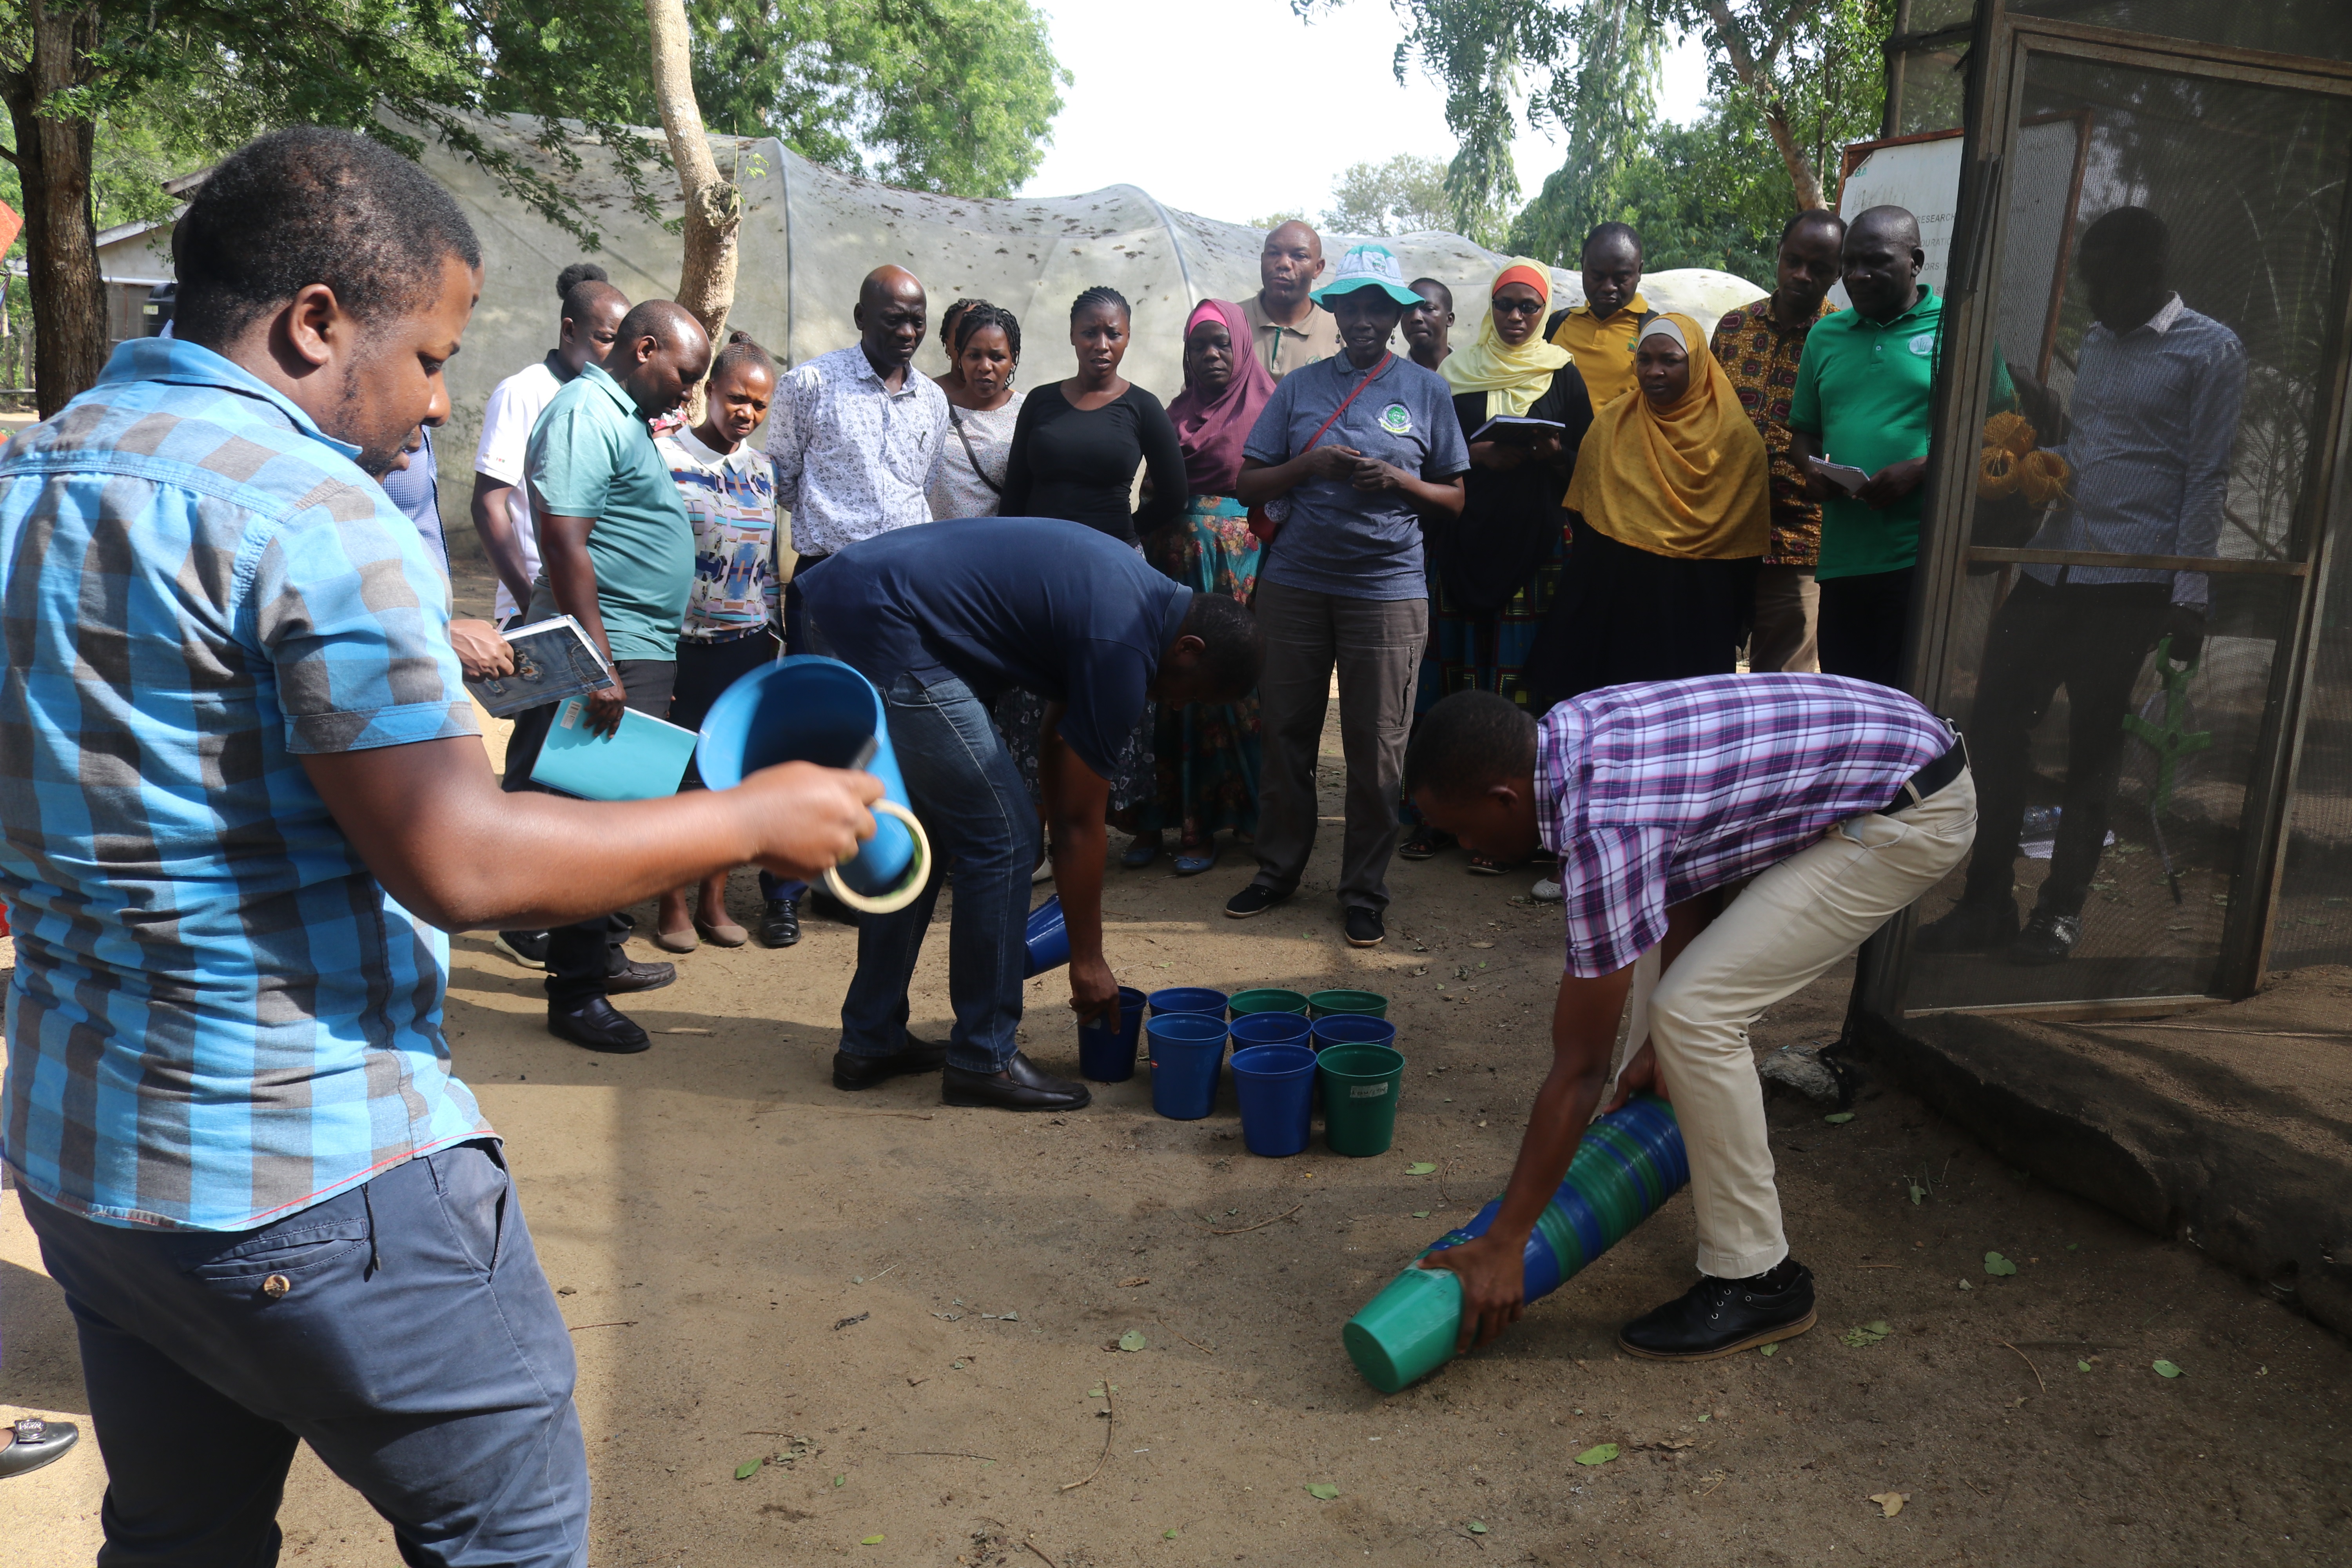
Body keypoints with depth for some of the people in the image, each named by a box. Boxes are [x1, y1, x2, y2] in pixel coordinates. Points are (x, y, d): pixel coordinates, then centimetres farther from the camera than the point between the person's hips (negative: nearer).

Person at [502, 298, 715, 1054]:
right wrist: (600, 667, -26)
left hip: (643, 652, 10)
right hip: (611, 655, -10)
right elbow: (563, 541, -23)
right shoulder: (585, 413, -14)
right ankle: (575, 992, 2)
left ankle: (603, 955, 29)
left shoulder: (624, 417, 18)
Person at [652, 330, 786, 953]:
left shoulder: (762, 468, 12)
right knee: (676, 773, 2)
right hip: (686, 640, -5)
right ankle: (672, 906, 15)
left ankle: (714, 901, 20)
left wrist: (774, 638, 15)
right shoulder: (665, 453, -6)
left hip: (750, 644, 5)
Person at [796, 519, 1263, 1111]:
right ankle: (983, 1060, 10)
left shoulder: (1139, 590, 14)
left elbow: (1059, 726, 24)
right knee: (1001, 840, -3)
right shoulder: (1124, 651, -13)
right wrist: (1088, 962, 5)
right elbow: (1081, 821, -6)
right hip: (885, 628, -11)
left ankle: (870, 1041, 27)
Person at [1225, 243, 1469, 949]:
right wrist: (1309, 467, -10)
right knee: (1285, 734, 8)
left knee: (1376, 751, 1)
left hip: (1388, 591, -1)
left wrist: (1398, 480, -11)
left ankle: (1364, 893, 13)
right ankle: (1278, 870, 24)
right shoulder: (1299, 387, 10)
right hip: (1295, 583, 2)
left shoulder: (1427, 392, 7)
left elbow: (1455, 499, 8)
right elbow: (1248, 484, 7)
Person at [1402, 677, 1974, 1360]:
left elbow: (1578, 1070, -22)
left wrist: (1502, 1245, -14)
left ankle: (1757, 1281, 1)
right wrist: (1656, 1043, 14)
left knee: (1697, 1012, -15)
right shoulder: (1566, 730, -3)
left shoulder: (1604, 830, -28)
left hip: (1913, 815, -10)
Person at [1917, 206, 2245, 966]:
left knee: (2092, 752, 2)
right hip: (2051, 566, 6)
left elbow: (2207, 478, -6)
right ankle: (1986, 904, 12)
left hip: (2129, 584, -6)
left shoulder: (2212, 351, -2)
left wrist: (2189, 596, -11)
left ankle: (2060, 912, 14)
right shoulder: (2096, 341, 17)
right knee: (1995, 725, 2)